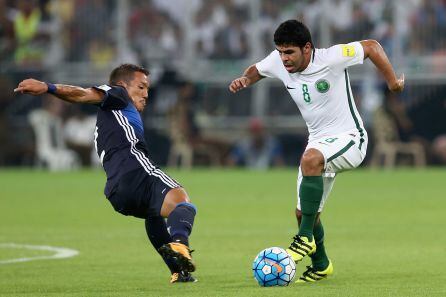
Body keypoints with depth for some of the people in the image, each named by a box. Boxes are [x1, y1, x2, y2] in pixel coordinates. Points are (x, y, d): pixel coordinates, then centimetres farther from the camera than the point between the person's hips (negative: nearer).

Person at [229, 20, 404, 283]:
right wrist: (245, 80, -6)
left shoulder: (331, 58, -22)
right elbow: (256, 70, 16)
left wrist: (392, 81, -9)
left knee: (311, 159, -38)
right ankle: (321, 265, 34)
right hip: (319, 143, 7)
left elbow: (372, 47, -11)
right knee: (303, 213, 8)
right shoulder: (278, 62, -6)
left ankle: (305, 238, -32)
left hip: (349, 138, -7)